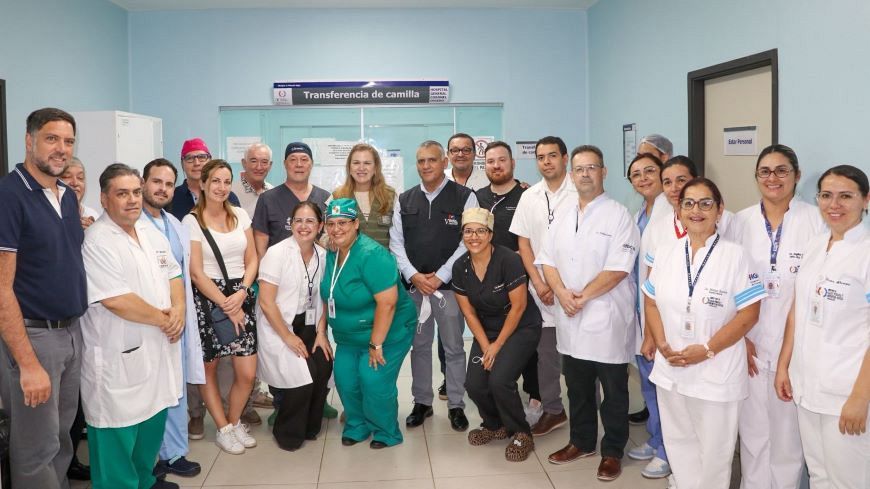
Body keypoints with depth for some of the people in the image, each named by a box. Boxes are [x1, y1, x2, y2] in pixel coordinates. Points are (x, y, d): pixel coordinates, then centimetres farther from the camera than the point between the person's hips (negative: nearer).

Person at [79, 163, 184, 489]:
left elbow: (173, 275, 15)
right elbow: (116, 301, -23)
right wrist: (163, 319, -12)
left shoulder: (152, 233, 9)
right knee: (118, 434, 3)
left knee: (153, 421, 20)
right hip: (119, 360, -8)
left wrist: (178, 310, -4)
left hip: (158, 350, 8)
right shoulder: (96, 242, -16)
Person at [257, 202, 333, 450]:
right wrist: (288, 337, -16)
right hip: (277, 327, -5)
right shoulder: (277, 253, -15)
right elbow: (266, 301, -17)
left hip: (307, 325, 5)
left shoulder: (322, 255, 2)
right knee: (301, 375, -20)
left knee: (324, 366, -17)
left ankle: (310, 425, 9)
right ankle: (288, 434, 6)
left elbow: (321, 299, 9)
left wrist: (321, 332, -2)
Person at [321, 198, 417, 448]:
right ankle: (357, 426, 26)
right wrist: (324, 332, 8)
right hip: (349, 337, 7)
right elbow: (330, 296, 11)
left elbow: (387, 303, -28)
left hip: (387, 333, -7)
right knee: (345, 379, 0)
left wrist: (376, 344, -23)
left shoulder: (371, 255, -25)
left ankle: (386, 433, 13)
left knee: (374, 381, -12)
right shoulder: (331, 254, 0)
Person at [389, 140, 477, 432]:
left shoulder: (464, 197, -2)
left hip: (449, 286, -3)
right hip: (413, 285, 3)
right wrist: (413, 276, -8)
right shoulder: (404, 200, 9)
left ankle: (456, 405, 18)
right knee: (419, 346, 12)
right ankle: (422, 402, 25)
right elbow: (396, 242, 6)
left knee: (454, 348, 5)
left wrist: (440, 277, -12)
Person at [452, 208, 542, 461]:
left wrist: (498, 345, -12)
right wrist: (485, 347, -8)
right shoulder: (460, 267, -6)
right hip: (487, 330, 5)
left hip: (521, 328, -5)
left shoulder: (508, 260, -22)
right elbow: (469, 312, 0)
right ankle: (495, 425, 22)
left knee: (500, 380, -22)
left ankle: (521, 434, 4)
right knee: (475, 384, -9)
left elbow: (519, 306, -17)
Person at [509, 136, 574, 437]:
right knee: (546, 352, 12)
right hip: (541, 291, 4)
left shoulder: (579, 194, -7)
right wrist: (539, 283, 0)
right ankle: (552, 410, 25)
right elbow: (523, 242, 10)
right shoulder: (529, 197, 8)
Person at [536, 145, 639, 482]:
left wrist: (583, 296, -15)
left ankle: (612, 452, 22)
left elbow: (618, 269, -15)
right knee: (577, 387, 17)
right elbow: (548, 260, 8)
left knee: (613, 391, 7)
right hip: (570, 319, 5)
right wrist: (562, 293, -9)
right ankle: (581, 442, 34)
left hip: (606, 318, -5)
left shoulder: (618, 215, -8)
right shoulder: (562, 216, 11)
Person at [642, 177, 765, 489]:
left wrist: (707, 350, -18)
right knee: (678, 443, 19)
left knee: (714, 451, 10)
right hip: (670, 368, 4)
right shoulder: (665, 254, 4)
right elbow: (651, 302, 8)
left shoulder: (735, 256, -10)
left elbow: (748, 313, -12)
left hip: (716, 372, -4)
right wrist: (662, 344, -7)